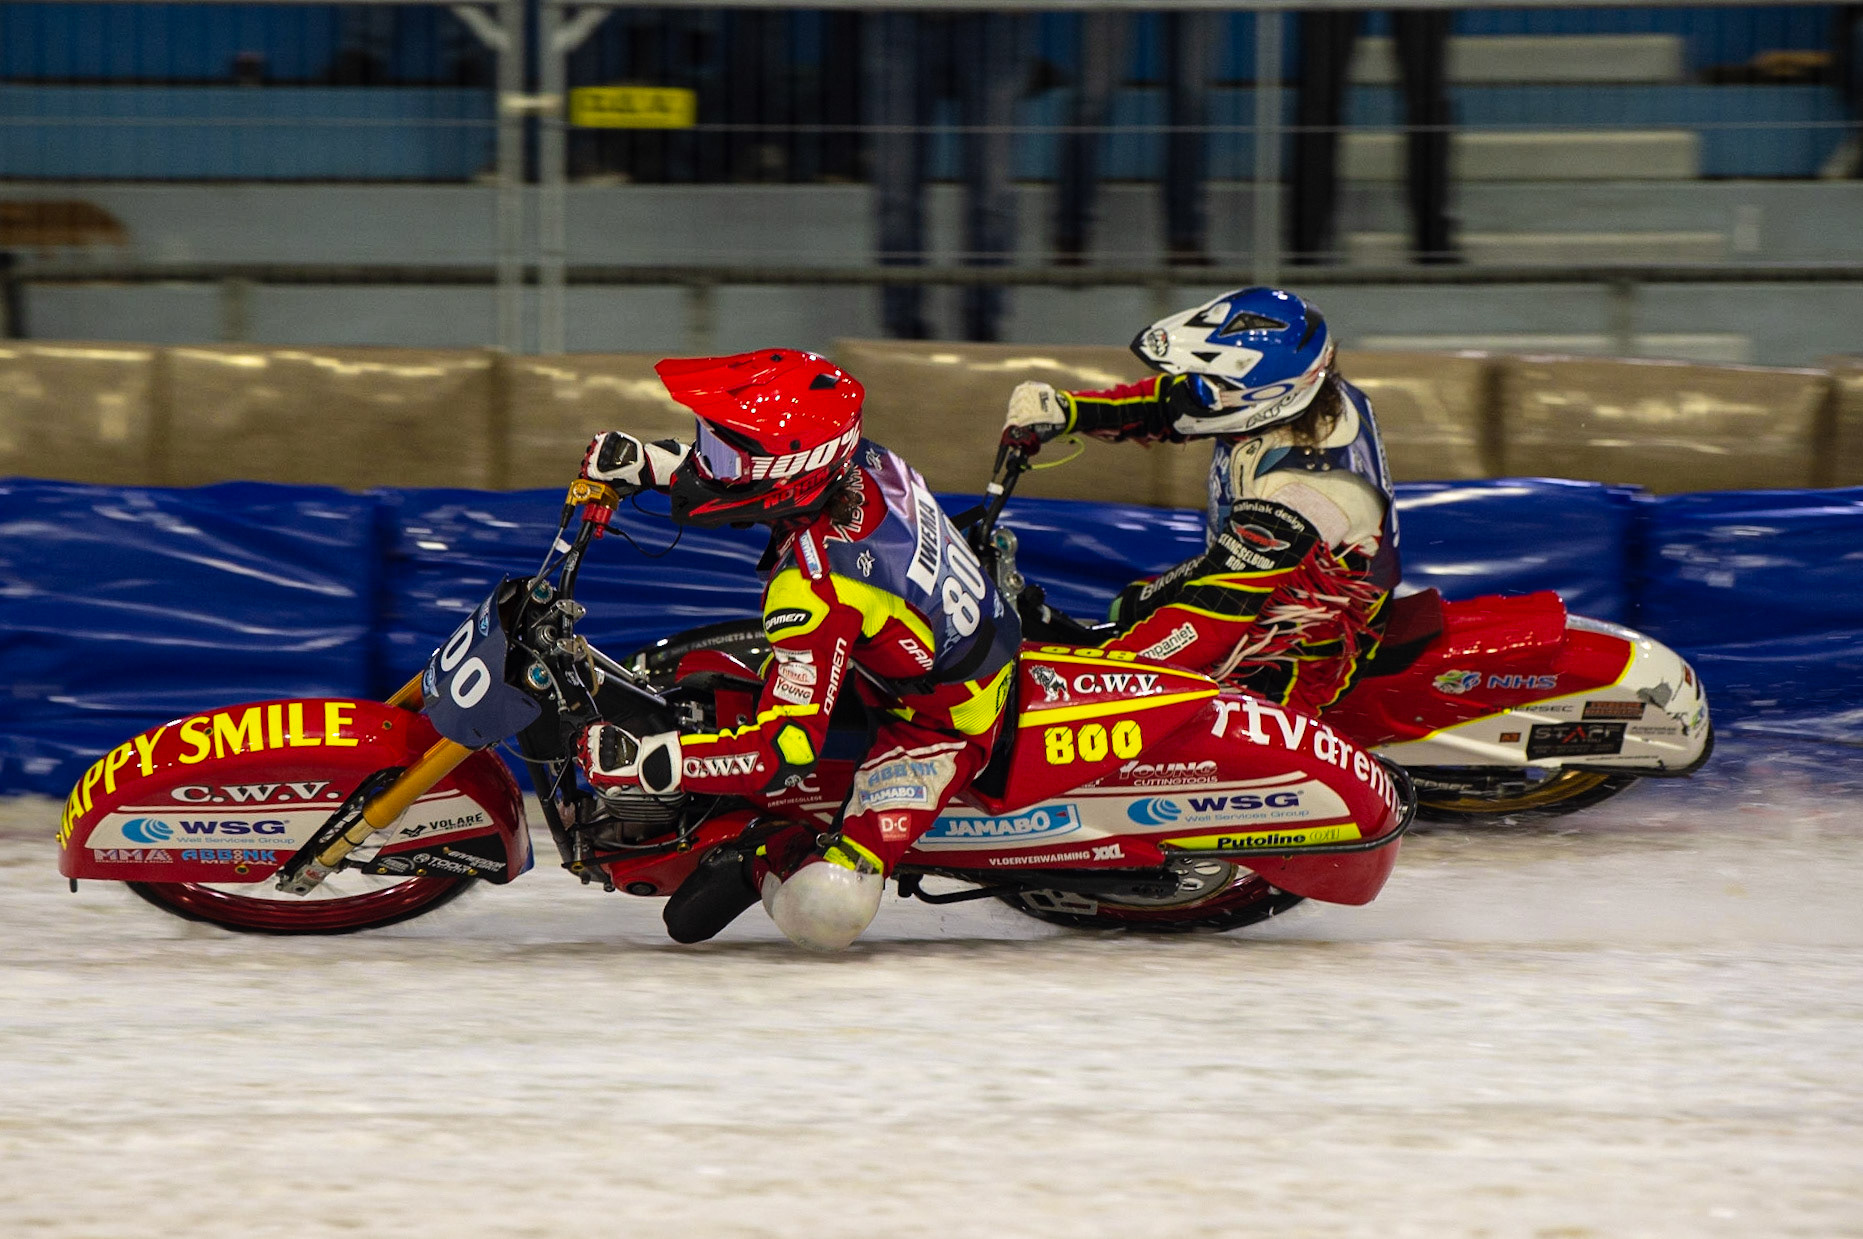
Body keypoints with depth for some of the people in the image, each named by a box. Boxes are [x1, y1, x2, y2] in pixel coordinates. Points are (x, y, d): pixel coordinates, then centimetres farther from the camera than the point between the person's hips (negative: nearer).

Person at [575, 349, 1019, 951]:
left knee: (822, 910, -24)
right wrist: (649, 461, 1)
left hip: (937, 727, -9)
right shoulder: (862, 460, -16)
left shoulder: (818, 581, -40)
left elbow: (784, 748, -39)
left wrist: (639, 760, -38)